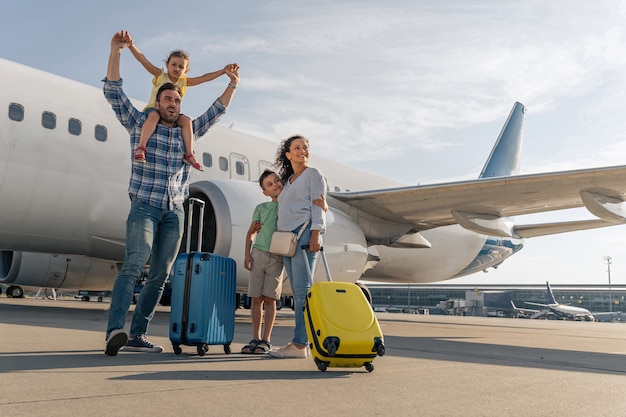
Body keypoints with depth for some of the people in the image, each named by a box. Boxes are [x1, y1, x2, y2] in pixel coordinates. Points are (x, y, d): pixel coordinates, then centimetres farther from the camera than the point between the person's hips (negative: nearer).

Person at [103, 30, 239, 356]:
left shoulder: (186, 132, 18)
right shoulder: (139, 124, 8)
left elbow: (215, 112, 25)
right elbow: (113, 92, 1)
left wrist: (232, 85, 21)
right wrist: (116, 51, -8)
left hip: (175, 212, 5)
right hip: (144, 206, -4)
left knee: (160, 276, 1)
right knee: (134, 264, -23)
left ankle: (137, 335, 7)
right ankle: (114, 331, -32)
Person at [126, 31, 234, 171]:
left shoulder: (184, 81, 9)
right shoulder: (160, 76, -1)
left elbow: (203, 78, 6)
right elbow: (143, 60, -13)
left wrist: (223, 71, -1)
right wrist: (131, 45, -28)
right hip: (152, 111, -4)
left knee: (186, 120, -24)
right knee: (154, 115, -38)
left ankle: (189, 154, -23)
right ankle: (141, 148, -44)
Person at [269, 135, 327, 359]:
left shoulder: (312, 174, 8)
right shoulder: (287, 180, 26)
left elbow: (318, 205, -3)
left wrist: (316, 233, -16)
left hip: (304, 232, -7)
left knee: (302, 289, -12)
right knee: (297, 291, 4)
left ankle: (300, 344, -14)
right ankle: (301, 342, 5)